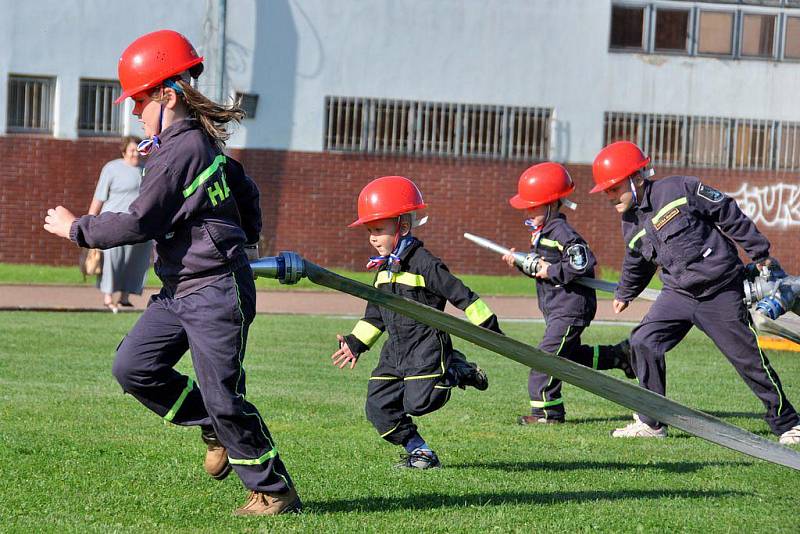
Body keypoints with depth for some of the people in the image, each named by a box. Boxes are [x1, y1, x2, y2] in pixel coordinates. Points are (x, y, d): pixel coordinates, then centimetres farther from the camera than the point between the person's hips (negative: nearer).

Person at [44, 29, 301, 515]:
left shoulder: (181, 151, -18)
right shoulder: (202, 142, 12)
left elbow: (139, 224, -19)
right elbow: (243, 188, 24)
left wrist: (75, 228, -8)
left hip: (215, 292, -10)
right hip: (180, 292, 10)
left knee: (223, 398, -7)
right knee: (133, 367, 3)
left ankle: (275, 492, 3)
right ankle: (216, 431, 15)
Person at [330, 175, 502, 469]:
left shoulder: (423, 263, -13)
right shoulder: (383, 269, 12)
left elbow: (461, 295, -14)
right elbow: (375, 315, 24)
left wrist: (490, 329, -15)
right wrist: (355, 343, 18)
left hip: (426, 344, -8)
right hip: (396, 348, 8)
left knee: (418, 402, -20)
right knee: (379, 407, -1)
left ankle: (458, 371, 5)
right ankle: (420, 452, 9)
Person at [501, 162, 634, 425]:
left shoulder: (561, 232, -20)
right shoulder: (542, 232, 12)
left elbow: (583, 262, -29)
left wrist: (552, 271, -22)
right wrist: (520, 262, 4)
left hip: (571, 307, -11)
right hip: (557, 308, 11)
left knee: (548, 355, -11)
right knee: (571, 354, 21)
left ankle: (547, 410, -6)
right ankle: (621, 355, 31)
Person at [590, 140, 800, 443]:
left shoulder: (679, 190, -15)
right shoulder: (631, 225, 5)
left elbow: (728, 214, -7)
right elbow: (636, 264, 26)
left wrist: (759, 253, -2)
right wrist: (625, 294, 42)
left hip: (721, 293, -5)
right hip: (678, 293, 5)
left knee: (748, 358, -2)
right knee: (644, 343, -12)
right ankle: (651, 423, -2)